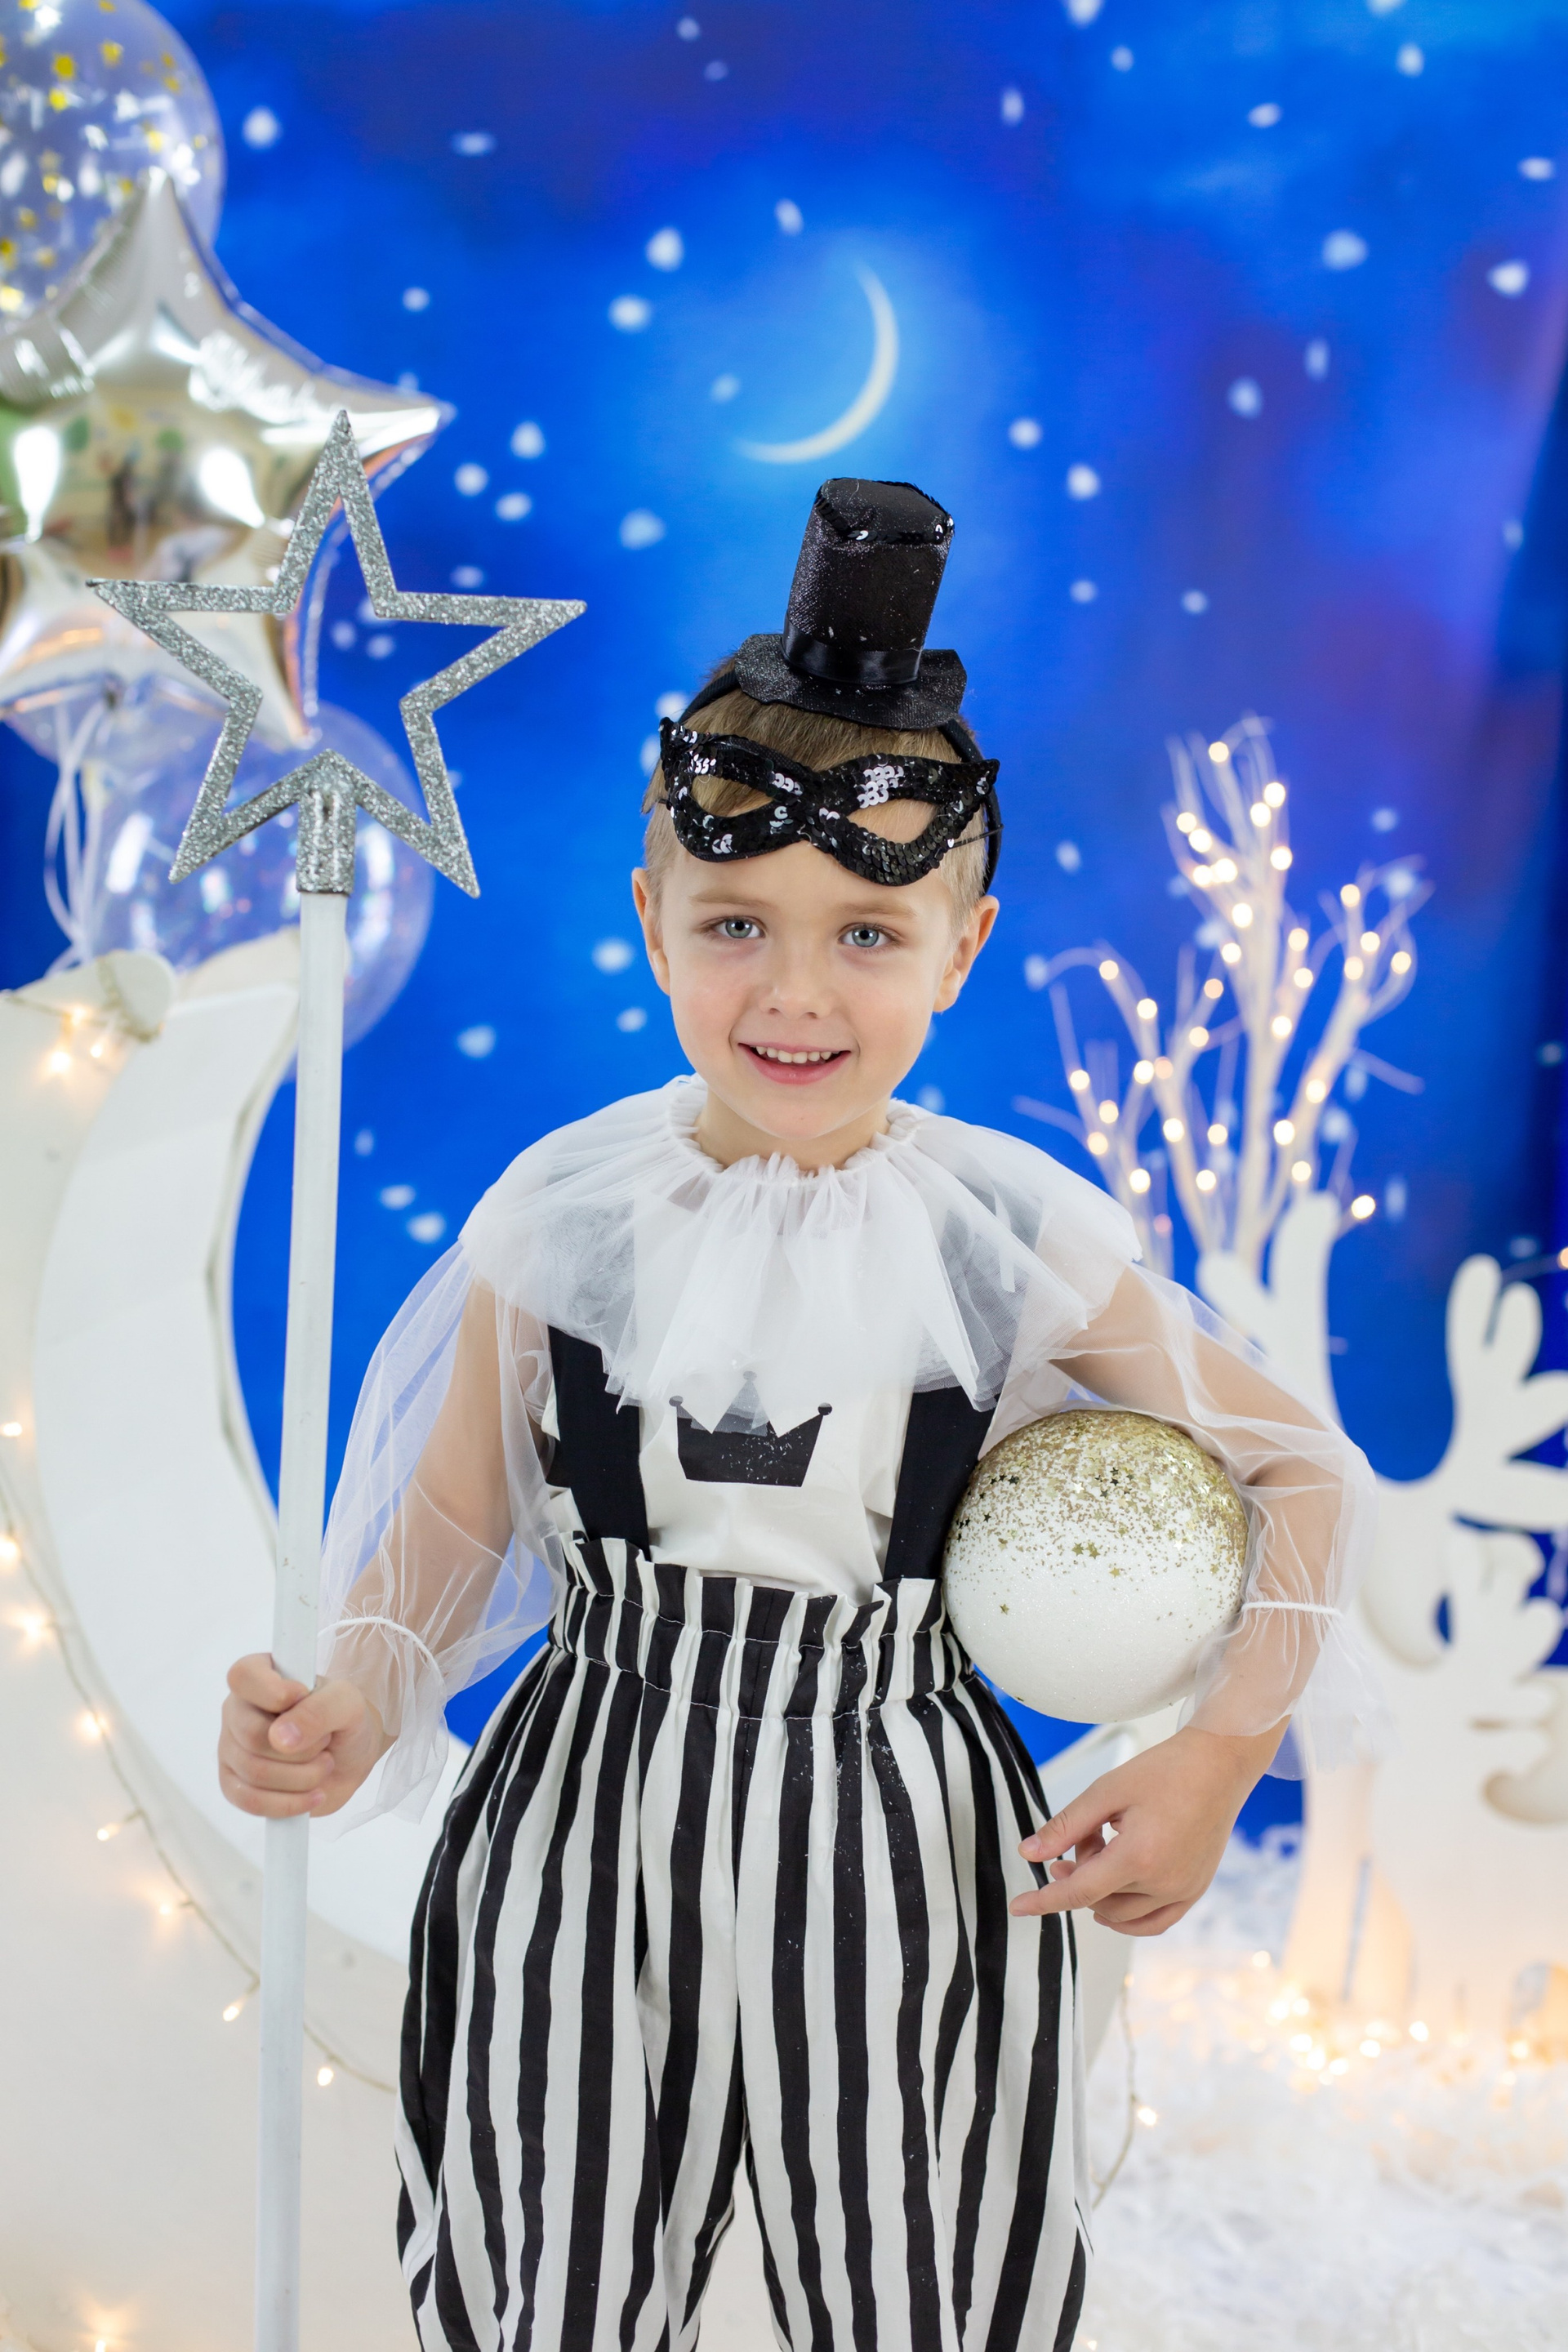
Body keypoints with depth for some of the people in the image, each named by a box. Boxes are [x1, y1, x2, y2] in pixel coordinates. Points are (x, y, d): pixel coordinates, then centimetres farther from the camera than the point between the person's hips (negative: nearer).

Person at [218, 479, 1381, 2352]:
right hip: (591, 1840, 1)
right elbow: (451, 1524, 3)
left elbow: (1303, 1469, 1)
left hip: (894, 1850, -1)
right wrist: (352, 1703, -15)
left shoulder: (1015, 1235, -8)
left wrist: (1221, 1753, -9)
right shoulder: (562, 1210, -6)